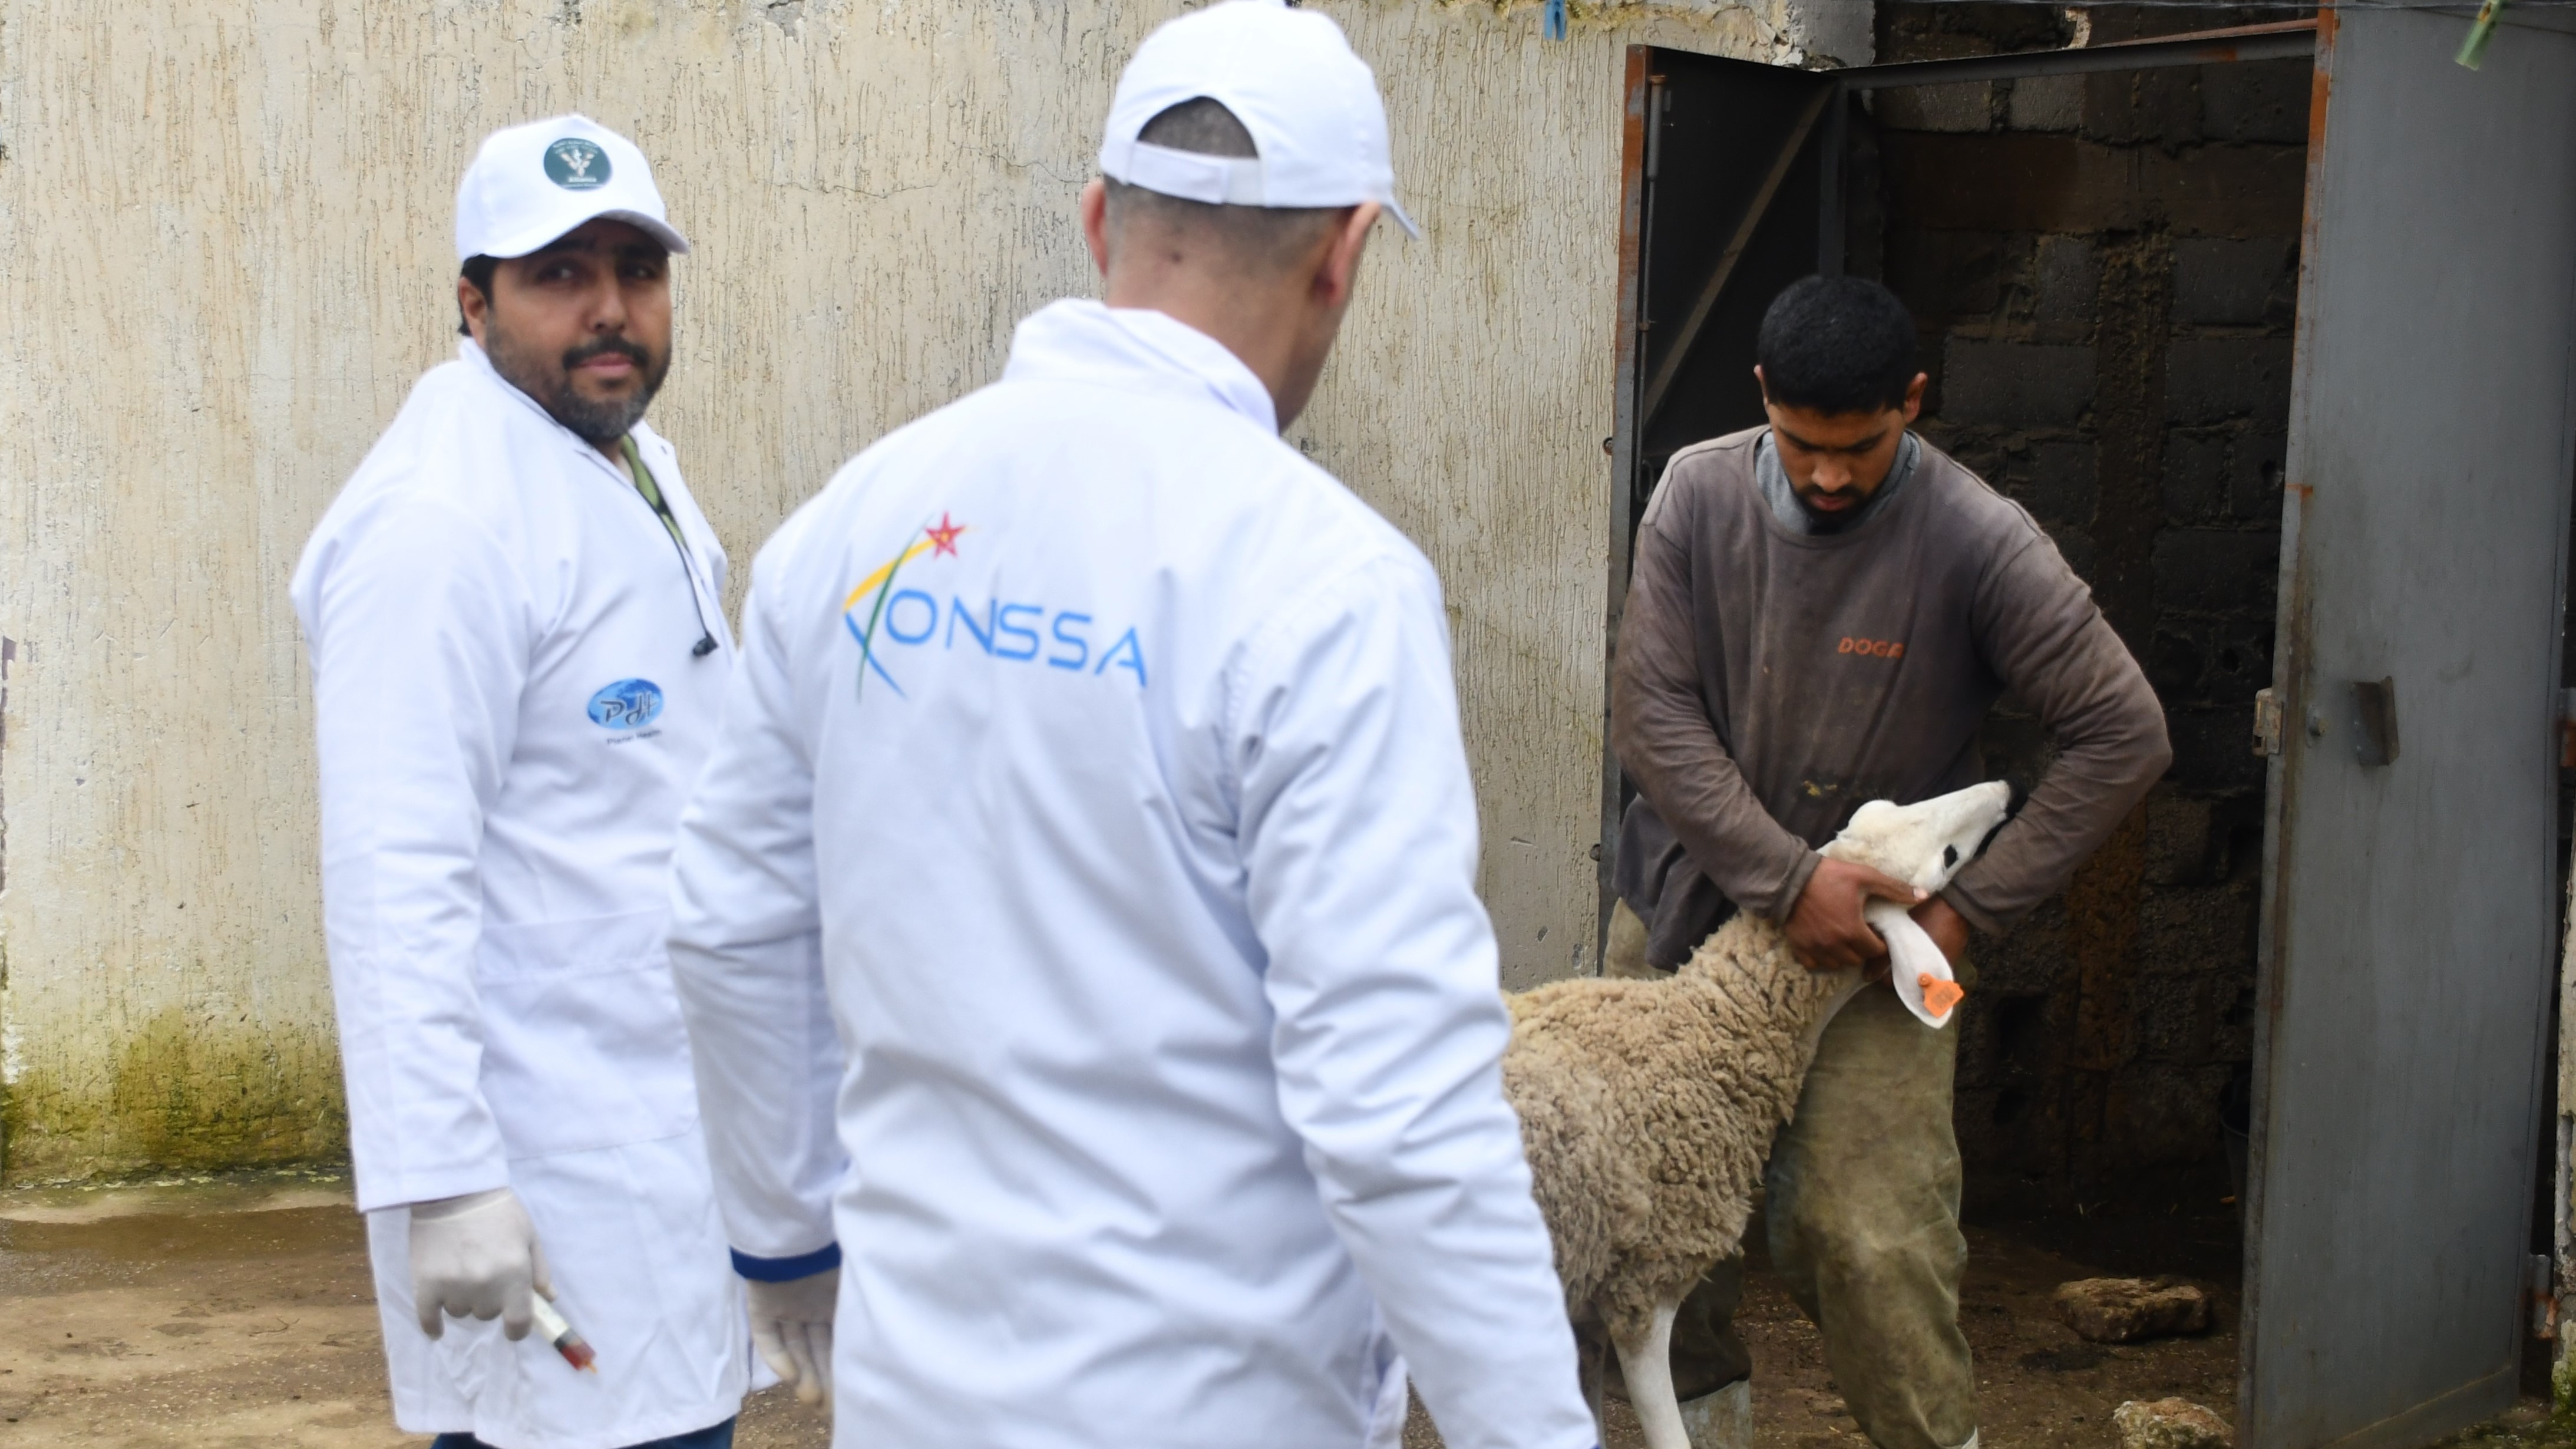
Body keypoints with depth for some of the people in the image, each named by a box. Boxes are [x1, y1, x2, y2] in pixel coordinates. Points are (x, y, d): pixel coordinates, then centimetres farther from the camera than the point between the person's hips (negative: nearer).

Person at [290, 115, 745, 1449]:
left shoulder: (640, 470, 14)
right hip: (552, 1182, -9)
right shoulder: (439, 524, -17)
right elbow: (396, 878, -23)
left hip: (670, 1126, 9)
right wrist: (440, 1182, -26)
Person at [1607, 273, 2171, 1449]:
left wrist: (1972, 908, -14)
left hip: (1872, 934, -3)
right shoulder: (1699, 494, -6)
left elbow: (2122, 735, -12)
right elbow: (1651, 714, -9)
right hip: (1686, 903, 3)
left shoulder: (1980, 544, -14)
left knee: (1865, 1239, -12)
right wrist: (1787, 877, -18)